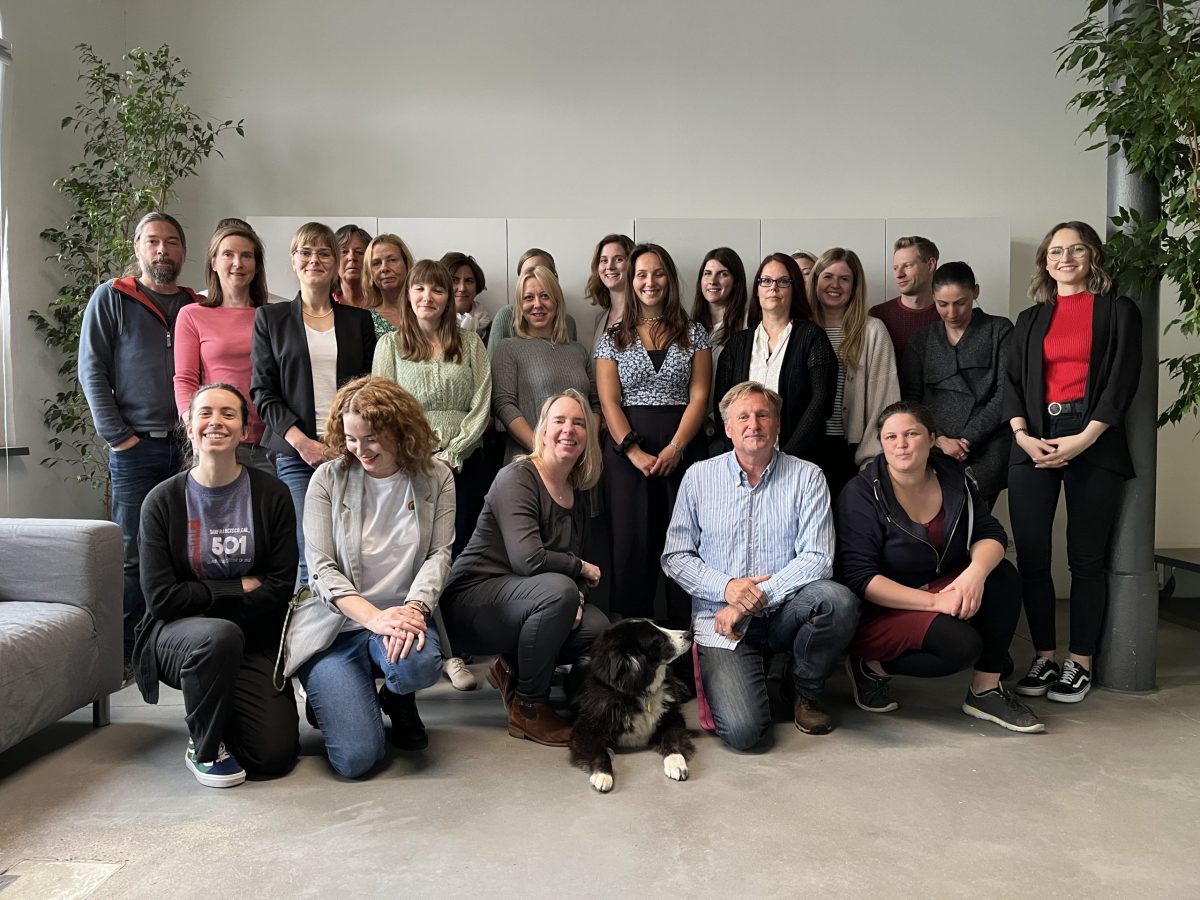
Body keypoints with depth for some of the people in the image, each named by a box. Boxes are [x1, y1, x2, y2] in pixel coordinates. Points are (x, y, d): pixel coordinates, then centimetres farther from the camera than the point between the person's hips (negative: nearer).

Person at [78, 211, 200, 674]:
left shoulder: (195, 307, 14)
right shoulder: (111, 298, 3)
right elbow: (92, 372, -2)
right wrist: (119, 436, -8)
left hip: (189, 444, 3)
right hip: (136, 445, -3)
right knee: (131, 553, -1)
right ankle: (123, 653, 8)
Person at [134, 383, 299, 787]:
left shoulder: (271, 494, -5)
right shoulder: (162, 501, -7)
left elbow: (280, 587, -8)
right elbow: (161, 597, -11)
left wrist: (204, 599, -14)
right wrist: (240, 587, -12)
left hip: (254, 642, 2)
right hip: (177, 634, -1)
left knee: (275, 755, -13)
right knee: (220, 636, -38)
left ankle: (221, 710, 23)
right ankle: (204, 748, -10)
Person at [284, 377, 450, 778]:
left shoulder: (435, 477, 1)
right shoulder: (328, 479, -3)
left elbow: (440, 554, -3)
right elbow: (322, 567, -8)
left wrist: (415, 607, -23)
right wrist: (374, 617, -23)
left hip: (401, 615, 1)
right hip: (336, 623, -1)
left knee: (418, 664, -37)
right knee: (355, 758, -16)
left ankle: (398, 701, 4)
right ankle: (331, 697, 22)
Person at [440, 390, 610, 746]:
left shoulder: (575, 492, 8)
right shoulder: (517, 477, -17)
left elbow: (572, 557, 10)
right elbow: (527, 558, -29)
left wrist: (576, 599, -12)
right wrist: (581, 568, -12)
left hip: (513, 601, 8)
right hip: (471, 599, -7)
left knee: (597, 628, -16)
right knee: (558, 590, -34)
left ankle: (513, 669, 10)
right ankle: (528, 707, -14)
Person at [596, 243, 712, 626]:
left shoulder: (694, 334, 9)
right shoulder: (613, 338, 9)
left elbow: (699, 397, 1)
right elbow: (609, 402, 0)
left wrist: (674, 449, -13)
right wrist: (636, 453, -13)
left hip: (682, 448, 0)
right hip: (626, 450, 0)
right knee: (631, 541, 1)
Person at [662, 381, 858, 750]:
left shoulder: (807, 477, 2)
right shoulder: (699, 476, 5)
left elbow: (817, 558, -8)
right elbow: (675, 557, 4)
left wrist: (757, 597, -17)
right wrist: (726, 587, -13)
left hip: (784, 611, 2)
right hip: (720, 616, -1)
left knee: (838, 600, -32)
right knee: (743, 730, -23)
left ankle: (805, 690, -1)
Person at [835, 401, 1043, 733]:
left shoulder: (951, 476, 1)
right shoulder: (861, 494, -16)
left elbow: (990, 533, -3)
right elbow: (859, 578, -21)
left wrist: (976, 572, -26)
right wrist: (933, 600, -27)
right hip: (881, 610, -6)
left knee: (1003, 576, -17)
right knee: (960, 643, -29)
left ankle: (986, 691, -7)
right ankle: (872, 664, -4)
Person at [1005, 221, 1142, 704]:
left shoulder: (1118, 311, 7)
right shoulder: (1031, 319, 18)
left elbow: (1123, 379, -2)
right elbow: (1012, 382, 10)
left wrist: (1083, 439, -13)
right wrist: (1023, 435, -7)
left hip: (1093, 443, -3)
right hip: (1034, 443, 3)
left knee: (1086, 557, 0)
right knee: (1031, 556, 0)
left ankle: (1079, 662, 10)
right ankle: (1043, 655, 12)